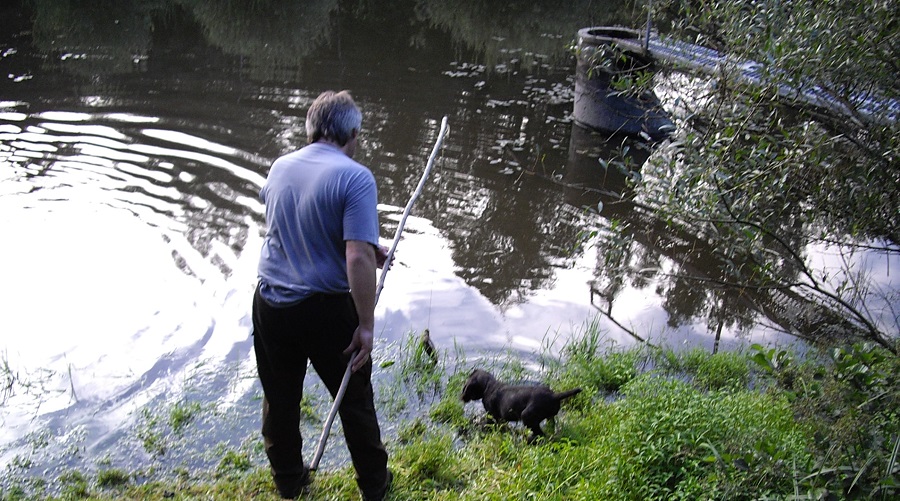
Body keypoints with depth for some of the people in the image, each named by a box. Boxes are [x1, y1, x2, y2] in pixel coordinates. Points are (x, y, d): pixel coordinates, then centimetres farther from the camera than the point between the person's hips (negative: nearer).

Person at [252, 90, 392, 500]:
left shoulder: (279, 168, 5)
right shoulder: (355, 177, -16)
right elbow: (359, 258, -24)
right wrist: (366, 325, -16)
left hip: (270, 304, 5)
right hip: (325, 308, -5)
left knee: (279, 399, 20)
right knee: (354, 400, 14)